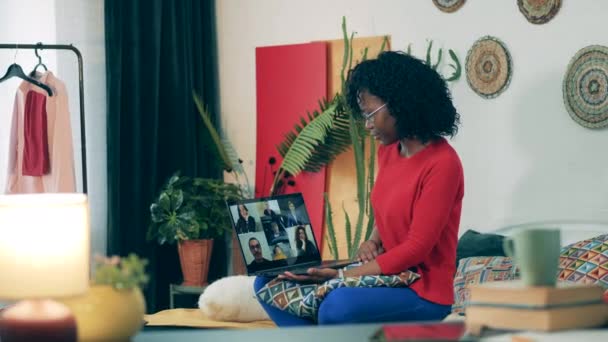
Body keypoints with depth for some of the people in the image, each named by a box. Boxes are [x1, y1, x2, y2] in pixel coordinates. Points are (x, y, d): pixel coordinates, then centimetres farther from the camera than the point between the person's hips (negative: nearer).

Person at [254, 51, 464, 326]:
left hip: (422, 292, -9)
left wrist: (341, 276, -21)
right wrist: (372, 242, 4)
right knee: (269, 282, -2)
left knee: (338, 306, -38)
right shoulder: (388, 151, 9)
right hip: (384, 276, 9)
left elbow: (417, 248, -19)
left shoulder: (442, 163, -16)